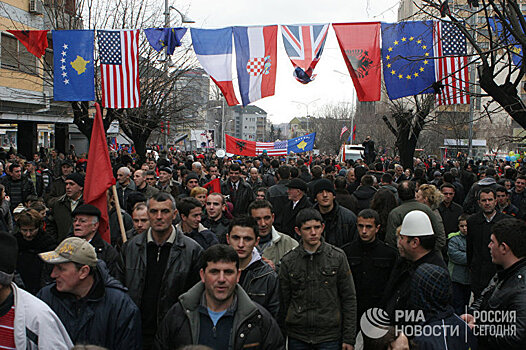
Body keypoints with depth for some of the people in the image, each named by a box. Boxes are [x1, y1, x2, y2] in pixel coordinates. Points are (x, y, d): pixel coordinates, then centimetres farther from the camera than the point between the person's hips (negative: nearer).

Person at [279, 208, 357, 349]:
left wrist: (349, 338, -2)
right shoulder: (288, 261, 0)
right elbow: (283, 302, 5)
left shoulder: (338, 257, -2)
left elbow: (349, 298, 0)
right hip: (297, 338, 1)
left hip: (330, 337, -1)